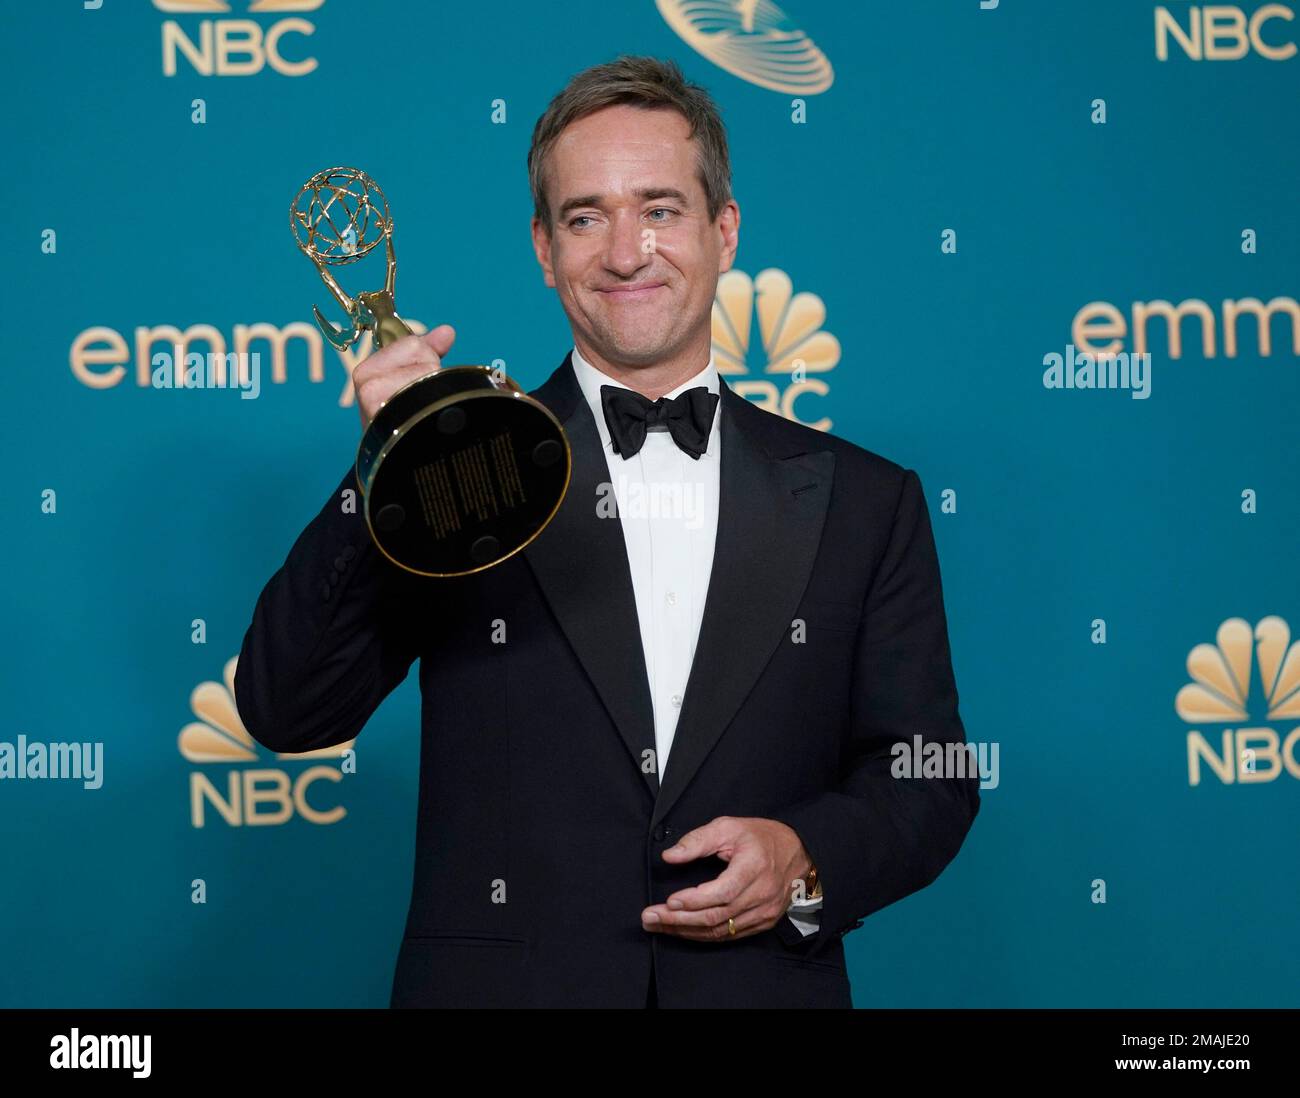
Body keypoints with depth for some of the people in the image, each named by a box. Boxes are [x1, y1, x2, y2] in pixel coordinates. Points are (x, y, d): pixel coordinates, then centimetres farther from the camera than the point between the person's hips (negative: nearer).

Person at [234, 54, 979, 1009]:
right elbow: (284, 713, -10)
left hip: (762, 986, 1)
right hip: (499, 986, -1)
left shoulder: (864, 502, 3)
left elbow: (931, 775, 5)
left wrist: (806, 862, -13)